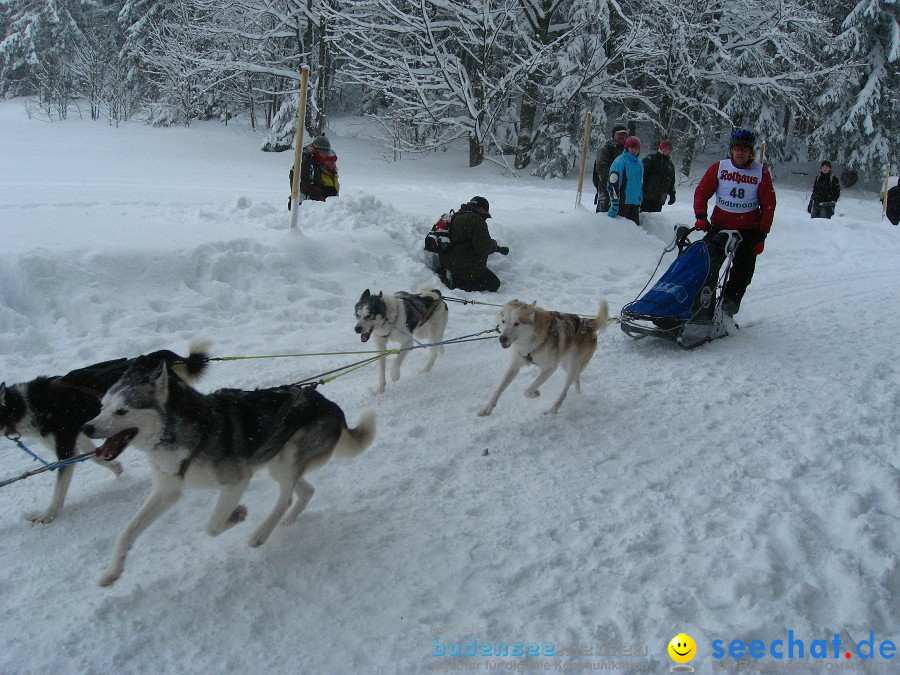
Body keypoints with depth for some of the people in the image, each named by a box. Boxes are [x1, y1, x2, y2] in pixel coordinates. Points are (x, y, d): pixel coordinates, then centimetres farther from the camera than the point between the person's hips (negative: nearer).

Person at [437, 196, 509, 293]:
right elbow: (484, 248, -20)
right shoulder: (476, 220, -16)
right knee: (493, 284, -3)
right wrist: (498, 248, 1)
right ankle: (455, 281, -15)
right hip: (466, 266, -10)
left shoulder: (456, 217, 15)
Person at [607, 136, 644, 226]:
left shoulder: (639, 163, 17)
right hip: (622, 202, -7)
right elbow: (613, 183, -16)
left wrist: (640, 202, 25)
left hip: (635, 203, 7)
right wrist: (614, 203, -22)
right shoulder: (620, 161, -8)